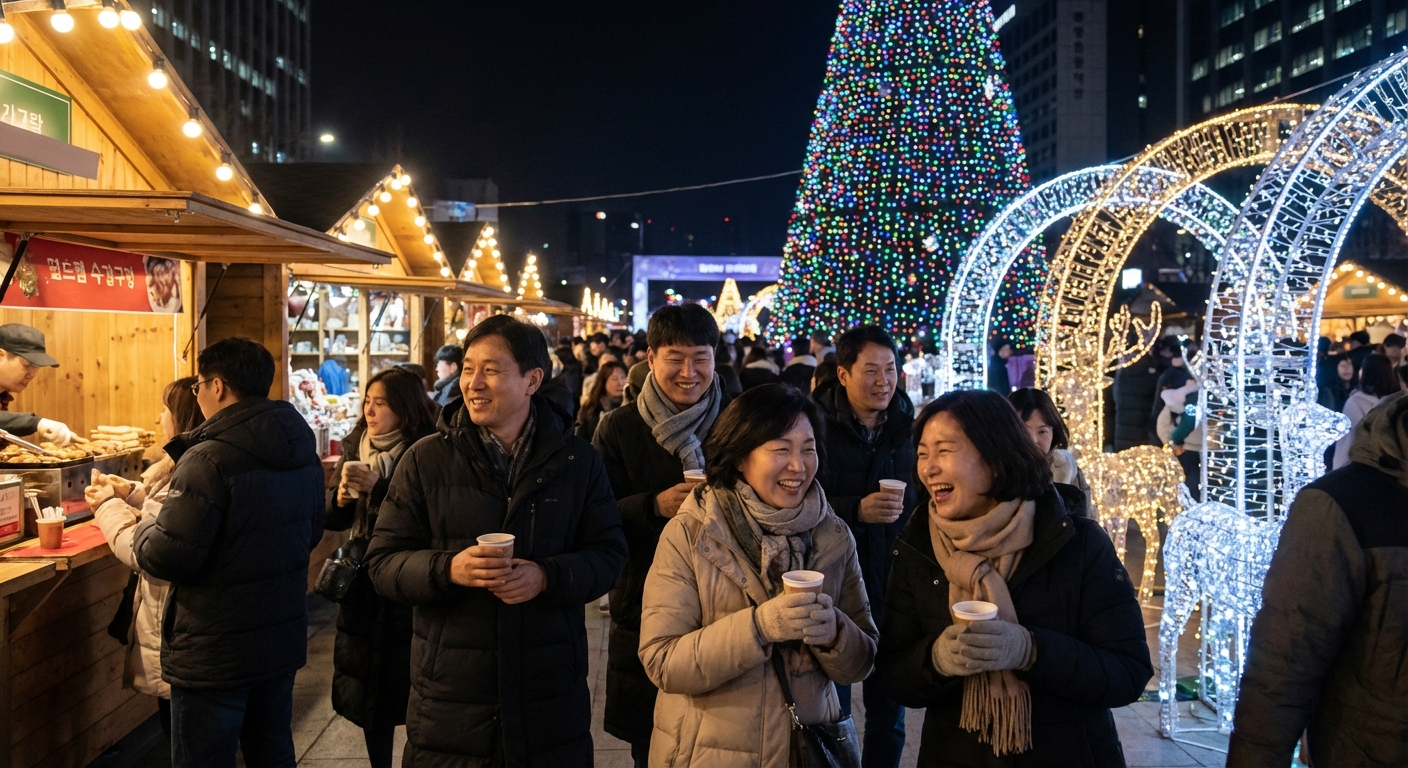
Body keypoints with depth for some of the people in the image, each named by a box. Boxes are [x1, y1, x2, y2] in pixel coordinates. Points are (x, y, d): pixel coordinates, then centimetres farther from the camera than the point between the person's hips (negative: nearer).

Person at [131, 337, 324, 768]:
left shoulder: (209, 460, -22)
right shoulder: (305, 453, 3)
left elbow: (165, 558, -23)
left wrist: (145, 525, -1)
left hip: (216, 652, -7)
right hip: (285, 639, 7)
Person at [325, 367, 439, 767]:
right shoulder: (355, 445, 6)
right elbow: (332, 520, 11)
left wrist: (377, 487, -23)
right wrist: (340, 498, -10)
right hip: (361, 584, 5)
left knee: (409, 687, 0)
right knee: (366, 688, 10)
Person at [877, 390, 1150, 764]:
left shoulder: (1078, 543, -13)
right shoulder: (916, 549, -7)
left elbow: (1130, 674, -15)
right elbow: (895, 677, -5)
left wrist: (1029, 651, -29)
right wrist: (936, 658, -26)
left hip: (1068, 754, -2)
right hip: (952, 755, 2)